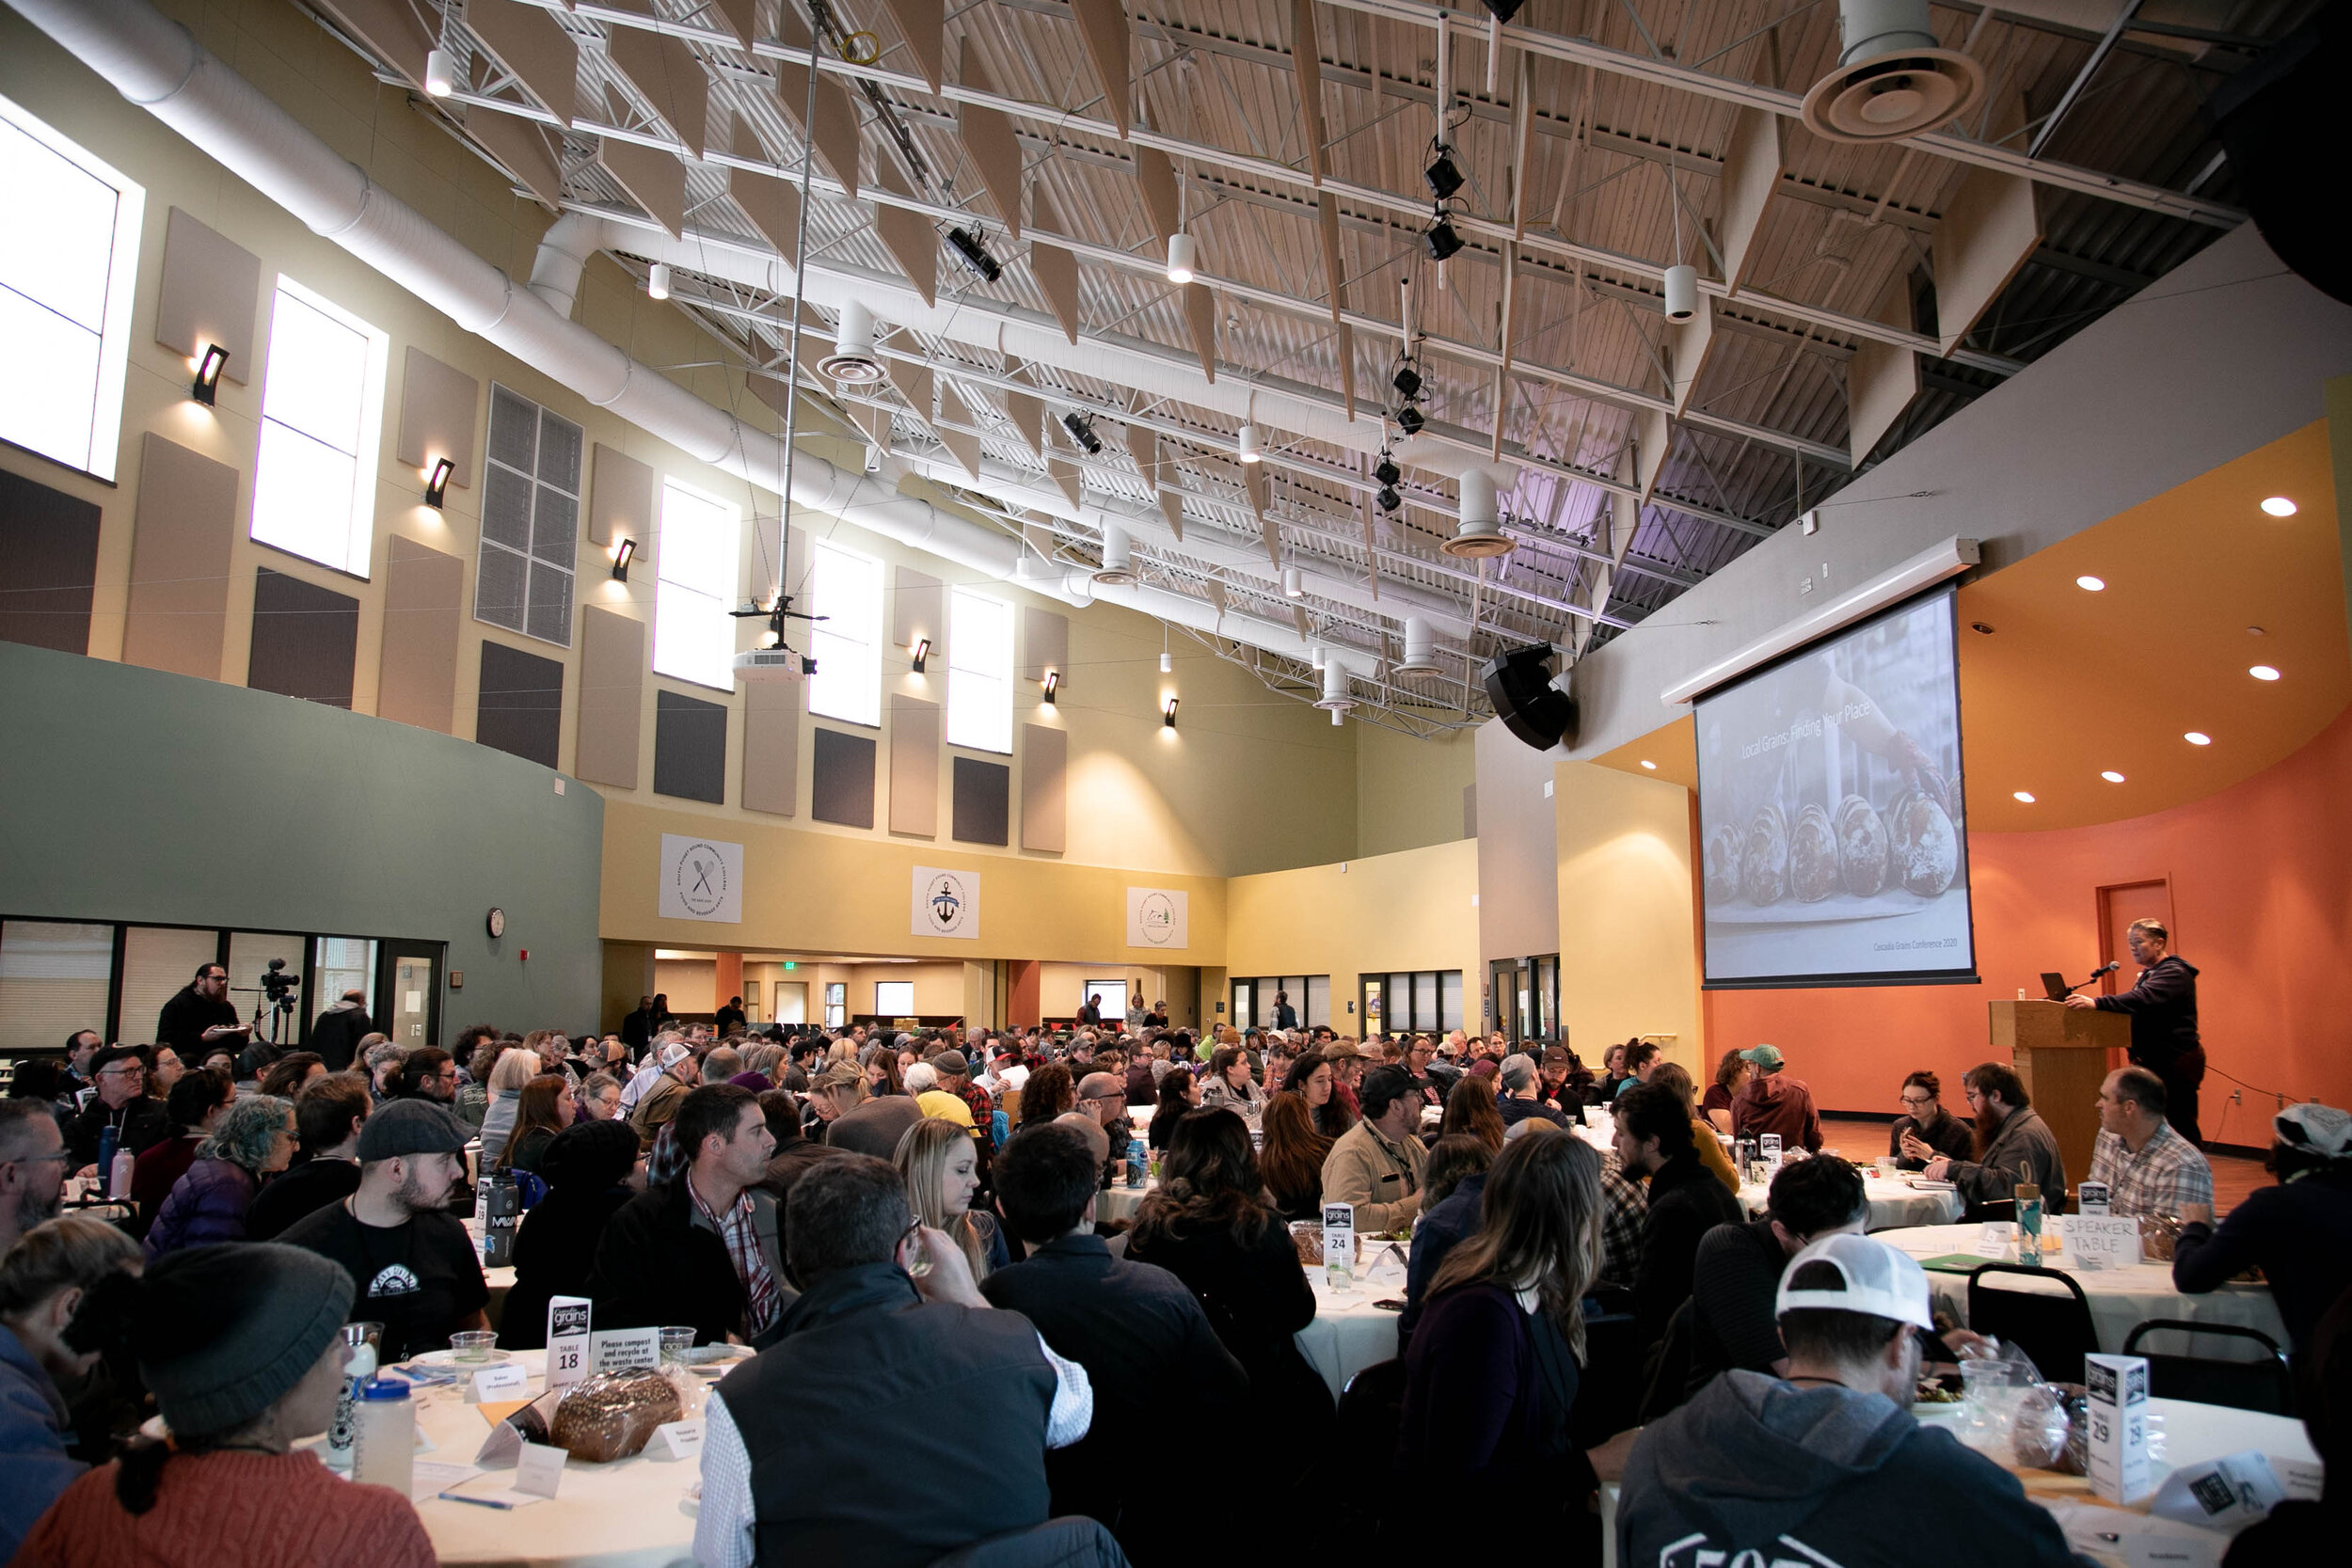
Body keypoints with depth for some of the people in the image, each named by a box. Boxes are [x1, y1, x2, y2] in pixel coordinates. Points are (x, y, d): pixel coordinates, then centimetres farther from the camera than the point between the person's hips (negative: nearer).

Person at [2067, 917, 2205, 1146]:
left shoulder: (2175, 973, -14)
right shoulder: (2148, 973, 18)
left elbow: (2143, 999, -32)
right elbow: (2138, 1006, 22)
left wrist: (2097, 1003, -42)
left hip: (2177, 1061, -9)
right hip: (2155, 1061, 9)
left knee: (2181, 1126, -5)